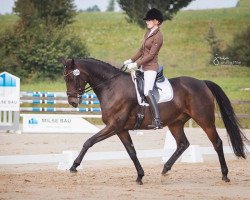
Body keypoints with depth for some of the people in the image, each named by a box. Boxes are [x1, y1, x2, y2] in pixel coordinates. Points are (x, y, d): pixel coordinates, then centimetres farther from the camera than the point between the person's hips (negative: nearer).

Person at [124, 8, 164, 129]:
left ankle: (157, 121, -30)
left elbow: (151, 55, -19)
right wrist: (131, 60, 15)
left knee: (147, 92, -24)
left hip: (151, 67, -11)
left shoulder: (158, 36, -15)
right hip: (143, 66, 11)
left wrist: (136, 64, -21)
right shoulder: (148, 33, 13)